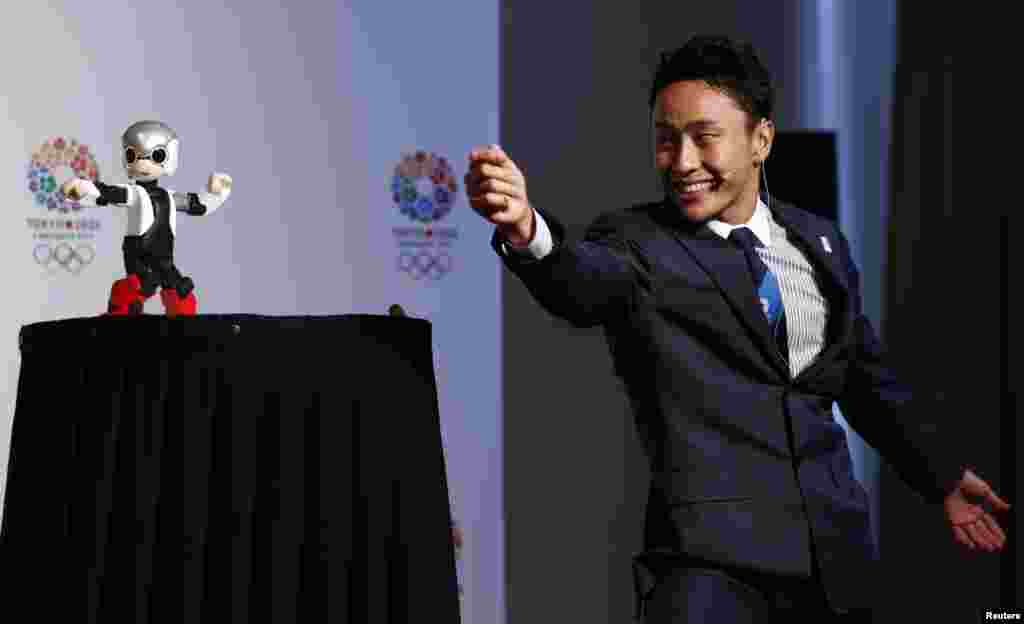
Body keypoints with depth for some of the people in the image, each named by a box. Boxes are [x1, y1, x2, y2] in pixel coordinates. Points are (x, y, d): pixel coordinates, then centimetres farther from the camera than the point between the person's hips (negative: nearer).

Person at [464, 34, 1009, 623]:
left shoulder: (820, 242, 12)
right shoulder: (636, 242, -3)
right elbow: (584, 280, -26)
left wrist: (944, 475, 28)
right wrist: (528, 231, -47)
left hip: (836, 551, 5)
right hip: (711, 553, -4)